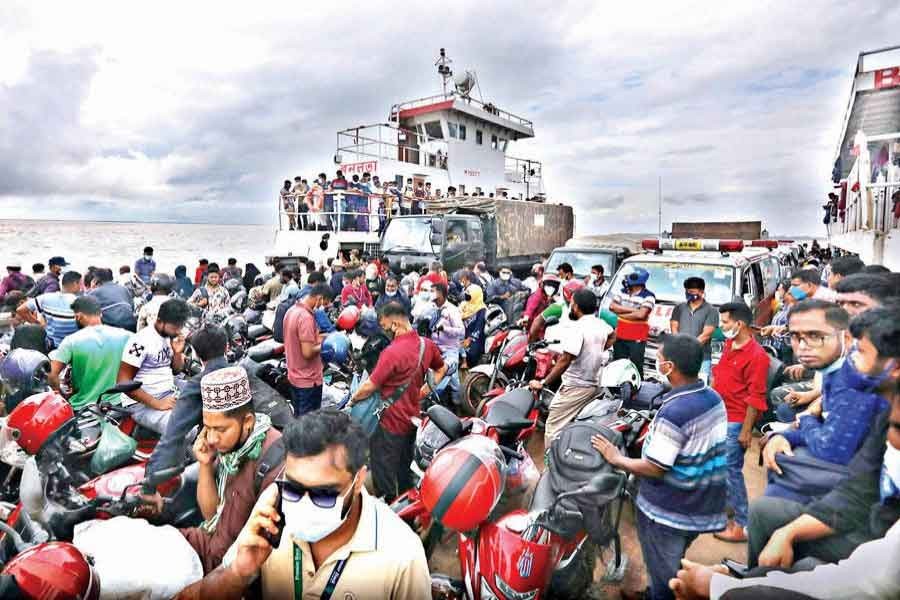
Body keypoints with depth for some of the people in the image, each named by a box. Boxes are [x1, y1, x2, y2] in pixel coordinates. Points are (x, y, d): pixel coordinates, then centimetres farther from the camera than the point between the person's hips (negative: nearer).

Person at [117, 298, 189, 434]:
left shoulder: (171, 336, 6)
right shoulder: (141, 341, -16)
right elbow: (123, 381, -17)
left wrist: (178, 352, -4)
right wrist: (156, 403, -21)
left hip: (169, 395, 7)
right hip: (142, 403, -7)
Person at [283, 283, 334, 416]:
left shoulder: (291, 311, 5)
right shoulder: (306, 318, -24)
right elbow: (307, 353, -27)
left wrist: (318, 338, 6)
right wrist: (323, 344, -11)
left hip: (294, 376, 9)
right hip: (308, 380, -9)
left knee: (298, 418, 20)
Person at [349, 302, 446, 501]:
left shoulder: (392, 352, -27)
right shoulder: (427, 344, -4)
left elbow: (369, 387, -22)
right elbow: (442, 368, 15)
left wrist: (353, 398, -4)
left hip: (392, 422, -8)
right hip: (413, 417, 8)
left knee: (384, 472, 10)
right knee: (405, 466, 25)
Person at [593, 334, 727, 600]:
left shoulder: (673, 413, -30)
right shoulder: (714, 398, -3)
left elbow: (653, 469, -25)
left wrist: (616, 459, -11)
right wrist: (655, 437, 16)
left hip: (668, 511, -8)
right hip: (704, 505, 8)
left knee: (663, 575, 14)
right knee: (672, 565, 29)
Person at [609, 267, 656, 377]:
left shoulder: (648, 296, -12)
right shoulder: (623, 292, 6)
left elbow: (641, 315, -22)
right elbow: (612, 306, -5)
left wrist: (622, 314, -11)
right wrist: (632, 309, -13)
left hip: (637, 339, -6)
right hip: (620, 336, 6)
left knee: (636, 367, -1)